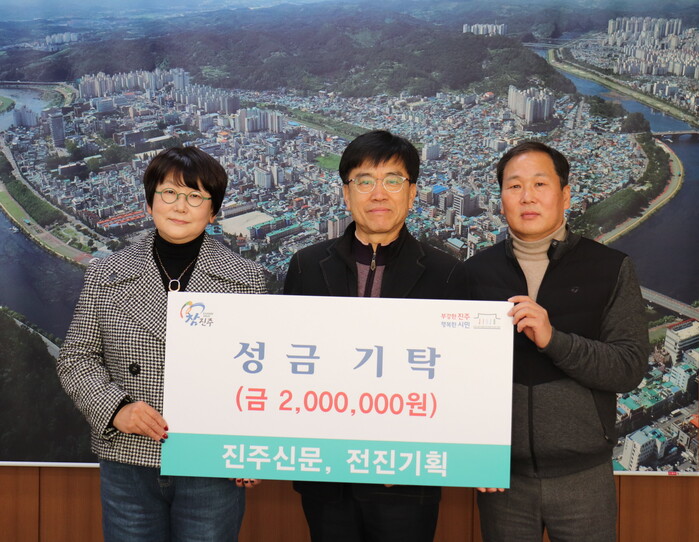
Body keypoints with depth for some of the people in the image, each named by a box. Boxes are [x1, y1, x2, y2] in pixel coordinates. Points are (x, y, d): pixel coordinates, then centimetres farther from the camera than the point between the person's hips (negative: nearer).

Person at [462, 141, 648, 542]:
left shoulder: (611, 269, -1)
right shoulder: (477, 272, 3)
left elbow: (631, 369, -8)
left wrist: (554, 340, -22)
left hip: (584, 474, -1)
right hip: (502, 473, 1)